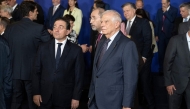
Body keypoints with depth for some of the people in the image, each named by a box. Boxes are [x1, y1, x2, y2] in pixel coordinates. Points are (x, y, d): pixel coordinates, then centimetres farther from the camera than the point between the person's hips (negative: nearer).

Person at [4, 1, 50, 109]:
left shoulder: (10, 28, 1)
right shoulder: (38, 28, -15)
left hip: (14, 70, 4)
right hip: (32, 70, -4)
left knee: (16, 100, 15)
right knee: (33, 100, 10)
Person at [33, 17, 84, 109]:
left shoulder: (76, 50, -2)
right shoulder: (43, 48, 5)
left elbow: (79, 75, -2)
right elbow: (37, 72, 6)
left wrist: (76, 97, -6)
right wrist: (36, 92, 0)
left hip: (65, 98, -2)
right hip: (45, 96, 2)